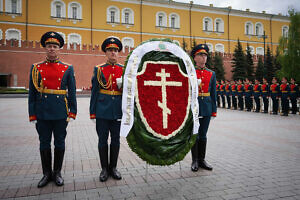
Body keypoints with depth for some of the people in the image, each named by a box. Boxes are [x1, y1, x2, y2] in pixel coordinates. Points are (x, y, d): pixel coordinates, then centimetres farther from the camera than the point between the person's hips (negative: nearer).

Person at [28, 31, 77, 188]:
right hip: (42, 113, 1)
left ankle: (57, 173, 24)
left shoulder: (67, 68, 3)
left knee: (60, 143, 8)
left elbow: (72, 92, 3)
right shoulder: (36, 68, 5)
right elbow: (32, 93, 5)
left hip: (60, 113, -1)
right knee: (44, 143, 9)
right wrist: (32, 114, 0)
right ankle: (47, 173, 25)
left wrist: (72, 112, -3)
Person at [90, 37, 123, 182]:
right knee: (103, 140, 7)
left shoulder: (124, 70, 7)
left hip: (118, 111, 2)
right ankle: (104, 169, 23)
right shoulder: (99, 69, 3)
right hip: (102, 111, -1)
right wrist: (92, 113, -2)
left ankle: (113, 167, 26)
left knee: (115, 140, 10)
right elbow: (94, 92, 2)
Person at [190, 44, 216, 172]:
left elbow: (213, 93, 11)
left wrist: (214, 110, 6)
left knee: (203, 135, 10)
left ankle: (202, 160, 22)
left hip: (206, 108, 3)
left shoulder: (211, 74, 10)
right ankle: (195, 161, 15)